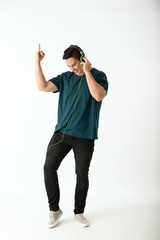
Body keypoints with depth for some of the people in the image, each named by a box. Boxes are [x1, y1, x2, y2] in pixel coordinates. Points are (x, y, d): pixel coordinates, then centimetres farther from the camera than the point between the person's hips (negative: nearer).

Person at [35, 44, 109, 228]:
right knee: (49, 168, 0)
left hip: (84, 136, -3)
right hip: (61, 132, 3)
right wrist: (37, 63, -5)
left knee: (82, 175, 8)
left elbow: (99, 96, -20)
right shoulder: (65, 77, 8)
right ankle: (54, 209, 20)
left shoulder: (98, 75, -1)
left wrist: (87, 72, -21)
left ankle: (79, 213, 29)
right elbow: (43, 86, -2)